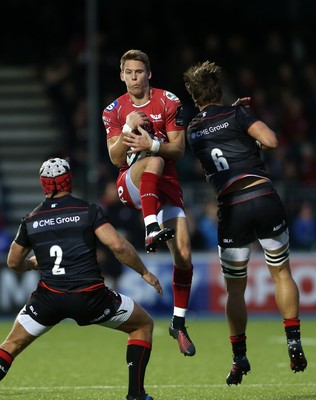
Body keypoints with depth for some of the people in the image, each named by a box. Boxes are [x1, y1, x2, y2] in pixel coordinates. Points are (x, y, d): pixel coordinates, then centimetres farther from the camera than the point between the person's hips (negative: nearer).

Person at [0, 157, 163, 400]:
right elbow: (118, 245, -11)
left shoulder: (31, 221, 10)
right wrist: (145, 272, 3)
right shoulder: (89, 211, 0)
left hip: (49, 298, 2)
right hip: (90, 297, -2)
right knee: (143, 325, 19)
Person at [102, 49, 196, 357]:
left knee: (184, 257, -8)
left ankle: (179, 323, 8)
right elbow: (116, 159, -2)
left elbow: (178, 149, -3)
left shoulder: (168, 103, 1)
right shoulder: (114, 111, 4)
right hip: (130, 186, -1)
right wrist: (128, 129, -19)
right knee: (154, 162, -36)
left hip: (166, 186, 1)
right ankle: (152, 230, -48)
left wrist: (152, 144, -22)